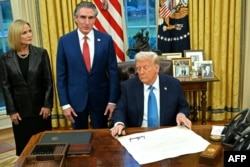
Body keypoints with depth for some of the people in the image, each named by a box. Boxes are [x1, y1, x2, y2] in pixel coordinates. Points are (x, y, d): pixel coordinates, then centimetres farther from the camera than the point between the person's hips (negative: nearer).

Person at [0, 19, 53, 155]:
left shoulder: (41, 53, -2)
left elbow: (48, 81, -2)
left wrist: (48, 105, -7)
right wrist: (11, 111, -4)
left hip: (40, 107, 0)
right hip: (20, 109, 0)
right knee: (24, 146, 7)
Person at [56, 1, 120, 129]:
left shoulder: (106, 39, -5)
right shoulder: (65, 41, -4)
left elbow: (113, 71, -2)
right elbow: (61, 75, -2)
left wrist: (113, 100, -4)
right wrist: (64, 103, -5)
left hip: (100, 97, 0)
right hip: (76, 98, 0)